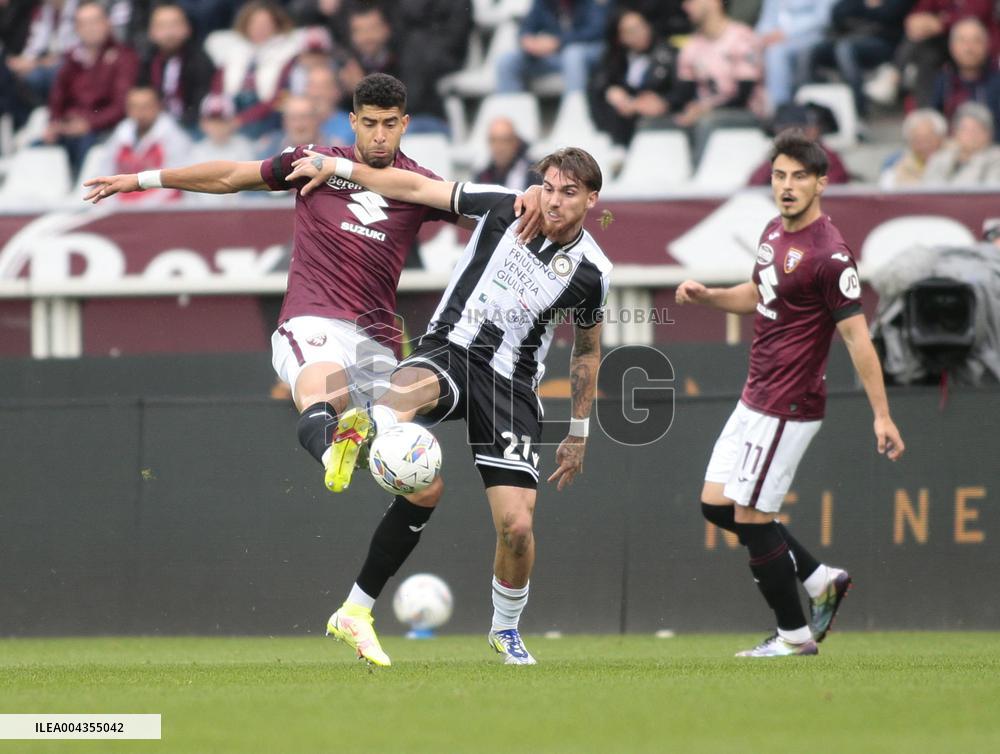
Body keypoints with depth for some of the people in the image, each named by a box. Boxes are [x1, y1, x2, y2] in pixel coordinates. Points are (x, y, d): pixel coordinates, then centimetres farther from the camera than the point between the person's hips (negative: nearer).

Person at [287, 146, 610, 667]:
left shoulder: (591, 272, 2)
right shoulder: (504, 209, -3)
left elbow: (587, 351, 17)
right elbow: (416, 188, 3)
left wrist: (578, 435, 21)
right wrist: (336, 167, 0)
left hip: (511, 384, 1)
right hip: (449, 350, -1)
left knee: (516, 526, -8)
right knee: (413, 387, -42)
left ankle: (505, 630, 19)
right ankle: (365, 426, -76)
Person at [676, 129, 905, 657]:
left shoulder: (829, 255, -20)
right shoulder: (774, 233, 8)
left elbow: (857, 336, -22)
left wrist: (881, 415, -25)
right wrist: (707, 295, 7)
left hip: (787, 408, -9)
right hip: (755, 398, 10)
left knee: (751, 519, -5)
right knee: (716, 504, 12)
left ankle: (794, 635, 11)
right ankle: (820, 579, 21)